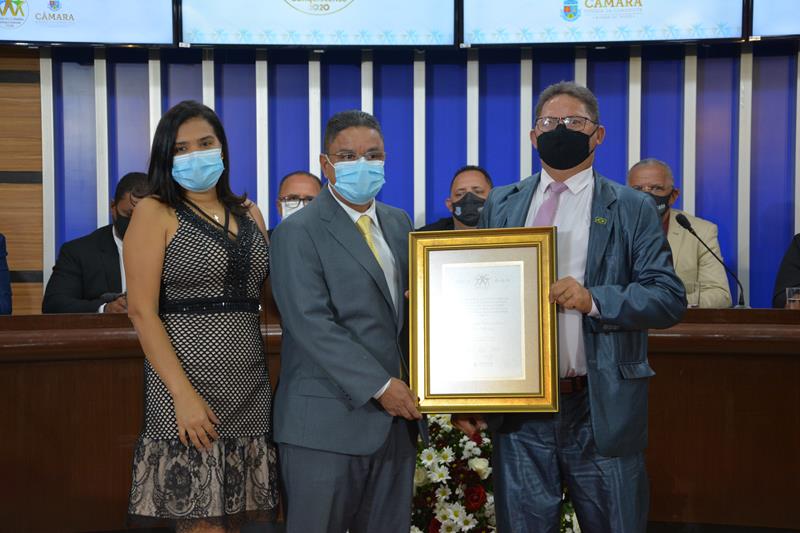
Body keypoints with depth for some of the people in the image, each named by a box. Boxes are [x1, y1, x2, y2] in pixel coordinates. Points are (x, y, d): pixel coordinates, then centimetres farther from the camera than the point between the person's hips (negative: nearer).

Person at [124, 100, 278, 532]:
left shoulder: (248, 213, 13)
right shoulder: (155, 212, -2)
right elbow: (142, 310, -9)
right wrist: (183, 394, -17)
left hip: (250, 384, 5)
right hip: (188, 382, -5)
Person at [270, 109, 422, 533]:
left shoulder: (398, 223, 14)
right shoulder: (298, 232, -8)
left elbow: (407, 305, 15)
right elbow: (311, 323, -16)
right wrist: (380, 385, -18)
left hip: (396, 415, 6)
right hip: (328, 421, -6)